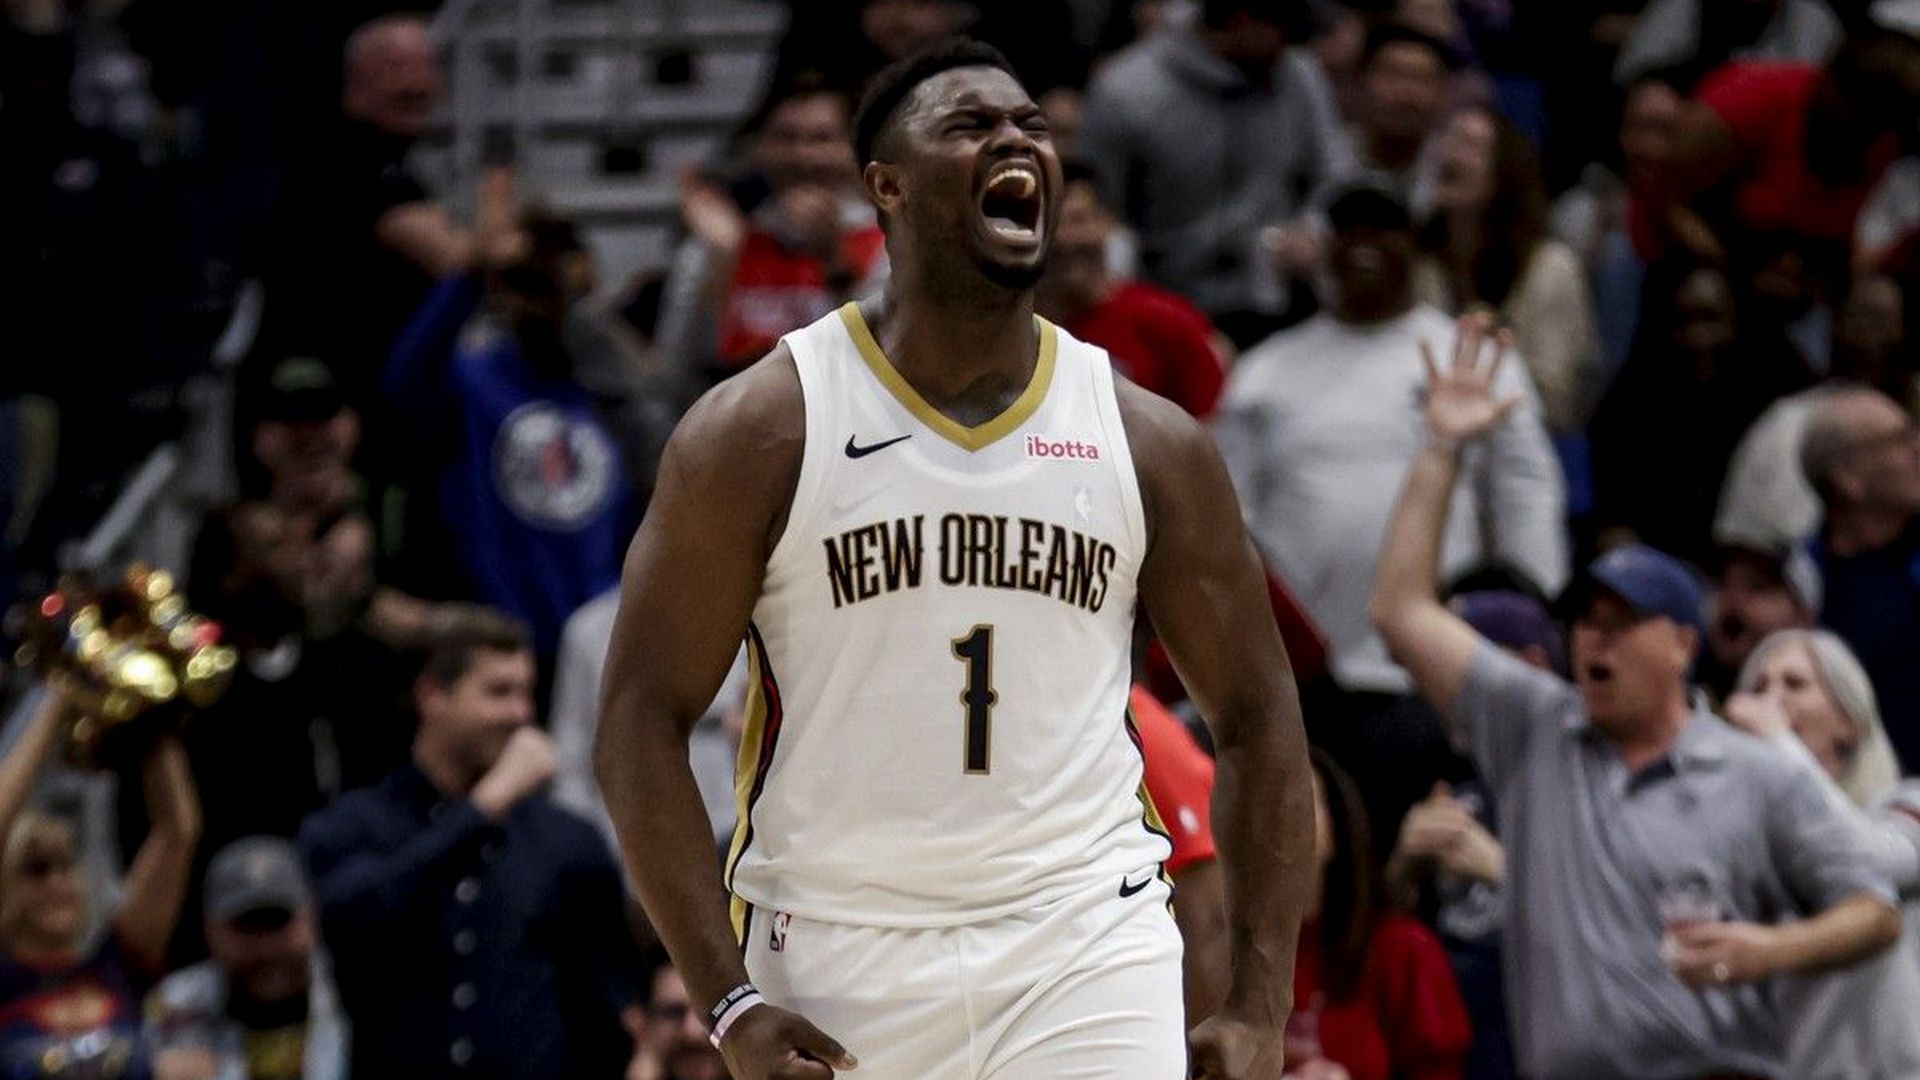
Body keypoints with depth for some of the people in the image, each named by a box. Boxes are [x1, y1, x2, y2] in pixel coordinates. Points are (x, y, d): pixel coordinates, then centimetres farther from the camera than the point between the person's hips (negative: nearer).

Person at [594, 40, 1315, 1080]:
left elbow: (1256, 719, 10)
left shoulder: (1152, 444, 4)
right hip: (835, 955, -1)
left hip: (1087, 947, 1)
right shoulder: (762, 430, -3)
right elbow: (641, 723, -5)